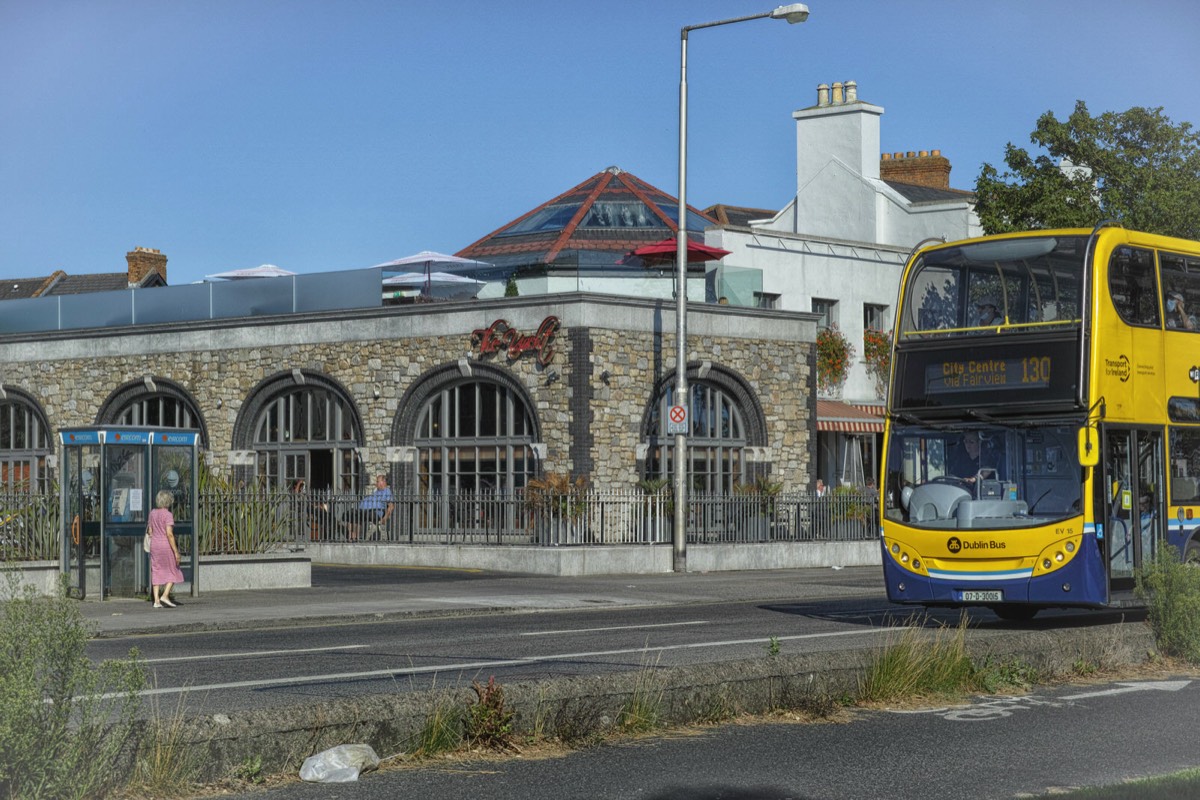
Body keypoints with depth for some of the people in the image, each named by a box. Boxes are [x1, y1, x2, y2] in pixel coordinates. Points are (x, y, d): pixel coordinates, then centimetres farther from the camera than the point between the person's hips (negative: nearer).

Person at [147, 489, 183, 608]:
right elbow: (169, 534, -20)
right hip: (167, 545, -6)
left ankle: (156, 600, 1)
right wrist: (176, 551, -18)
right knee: (173, 571, 7)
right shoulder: (168, 515, -14)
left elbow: (150, 531, 10)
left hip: (155, 545, 6)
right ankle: (165, 595, -6)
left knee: (157, 573, 7)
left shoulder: (152, 513, 6)